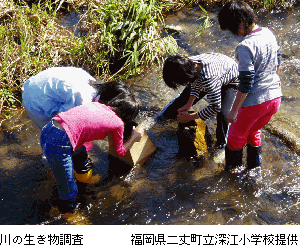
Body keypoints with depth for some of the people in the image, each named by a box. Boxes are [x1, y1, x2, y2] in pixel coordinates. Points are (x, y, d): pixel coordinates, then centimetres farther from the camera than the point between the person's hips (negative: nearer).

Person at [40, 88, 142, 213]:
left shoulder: (98, 104, 18)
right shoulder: (118, 124, 2)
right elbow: (120, 152, 20)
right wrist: (133, 138, 35)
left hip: (47, 129, 8)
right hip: (59, 144, -8)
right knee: (68, 191, 11)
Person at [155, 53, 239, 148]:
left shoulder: (209, 79, -49)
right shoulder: (189, 62, -29)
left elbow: (215, 107, -38)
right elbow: (196, 81, -6)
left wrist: (190, 117, -29)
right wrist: (189, 103, -12)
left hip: (230, 80, -6)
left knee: (222, 113, -23)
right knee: (183, 98, 12)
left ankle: (221, 142, 7)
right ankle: (165, 115, 41)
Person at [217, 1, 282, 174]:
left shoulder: (245, 47, -24)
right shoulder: (269, 33, 0)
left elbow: (246, 84, -22)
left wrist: (234, 110, -13)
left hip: (255, 103, -7)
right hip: (275, 97, 7)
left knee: (237, 134, 20)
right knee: (254, 130, 31)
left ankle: (234, 166, 41)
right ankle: (255, 166, 43)